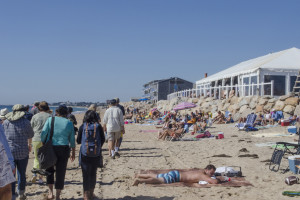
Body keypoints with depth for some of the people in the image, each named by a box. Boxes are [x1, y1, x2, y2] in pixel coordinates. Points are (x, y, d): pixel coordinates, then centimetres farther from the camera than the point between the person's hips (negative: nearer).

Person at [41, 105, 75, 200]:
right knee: (60, 172, 8)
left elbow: (43, 134, -7)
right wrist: (73, 153, 16)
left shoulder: (50, 120, -1)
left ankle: (50, 192, 15)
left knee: (50, 169, 20)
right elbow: (72, 140, 7)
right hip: (63, 149, 0)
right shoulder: (69, 123, 3)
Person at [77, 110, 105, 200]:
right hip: (96, 154, 1)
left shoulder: (82, 127, -3)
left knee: (85, 174, 6)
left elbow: (78, 141, 1)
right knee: (93, 174, 16)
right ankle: (91, 193, 27)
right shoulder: (98, 126, -3)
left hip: (84, 154, -1)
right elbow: (103, 140, 1)